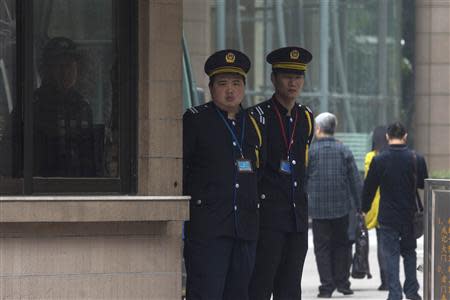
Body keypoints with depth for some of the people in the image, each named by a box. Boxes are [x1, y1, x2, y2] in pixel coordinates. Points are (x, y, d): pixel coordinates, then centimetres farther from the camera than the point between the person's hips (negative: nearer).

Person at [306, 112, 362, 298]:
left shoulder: (310, 151, -5)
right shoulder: (344, 151, 2)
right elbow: (356, 181, 2)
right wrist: (360, 206, 7)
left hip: (318, 208, -2)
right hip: (342, 207, 2)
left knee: (322, 248, 4)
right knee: (342, 244, 14)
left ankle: (327, 286, 0)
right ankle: (342, 282, 12)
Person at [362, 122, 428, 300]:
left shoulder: (379, 160, -8)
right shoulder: (417, 159, -5)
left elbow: (369, 187, -1)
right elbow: (424, 185, 5)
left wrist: (365, 209, 12)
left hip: (388, 217, -2)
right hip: (410, 216, 2)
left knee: (391, 255, 1)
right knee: (409, 252, 16)